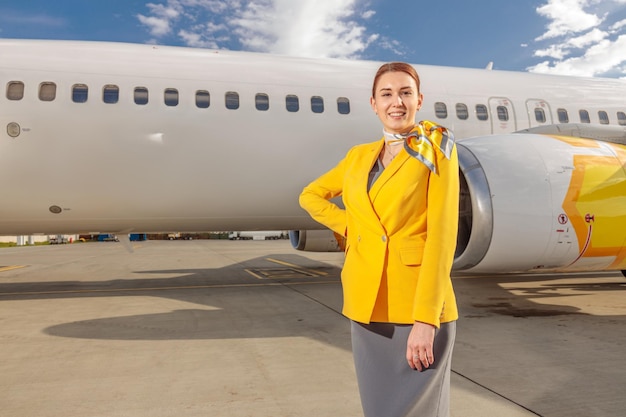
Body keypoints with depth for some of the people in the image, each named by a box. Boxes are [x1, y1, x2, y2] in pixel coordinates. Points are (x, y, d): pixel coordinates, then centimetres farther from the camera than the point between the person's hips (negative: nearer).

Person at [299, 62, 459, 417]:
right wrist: (350, 226, 6)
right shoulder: (359, 156, 11)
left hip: (418, 308, -4)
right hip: (367, 304, 5)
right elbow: (311, 196, 23)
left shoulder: (436, 151, -3)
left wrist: (424, 319, -17)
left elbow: (441, 236, -11)